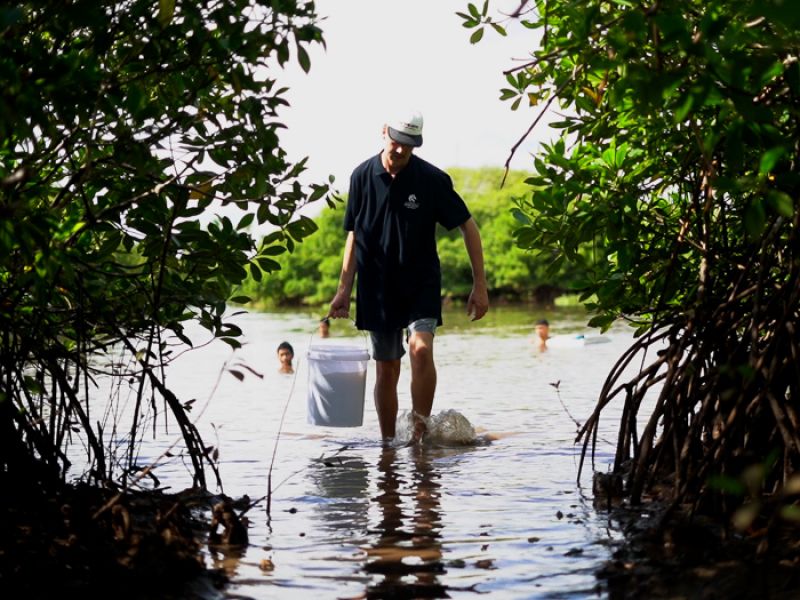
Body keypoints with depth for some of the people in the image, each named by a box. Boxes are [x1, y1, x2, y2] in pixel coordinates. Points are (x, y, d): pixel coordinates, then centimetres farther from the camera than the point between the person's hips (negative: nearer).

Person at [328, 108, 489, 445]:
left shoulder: (432, 179, -8)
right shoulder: (363, 176, -1)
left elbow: (468, 228, -2)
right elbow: (354, 235, 9)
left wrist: (479, 286, -5)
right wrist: (344, 290, 6)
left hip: (421, 284, -2)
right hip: (377, 288, 2)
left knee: (421, 348, -24)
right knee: (386, 368, 7)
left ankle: (420, 432, -13)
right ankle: (388, 444, 18)